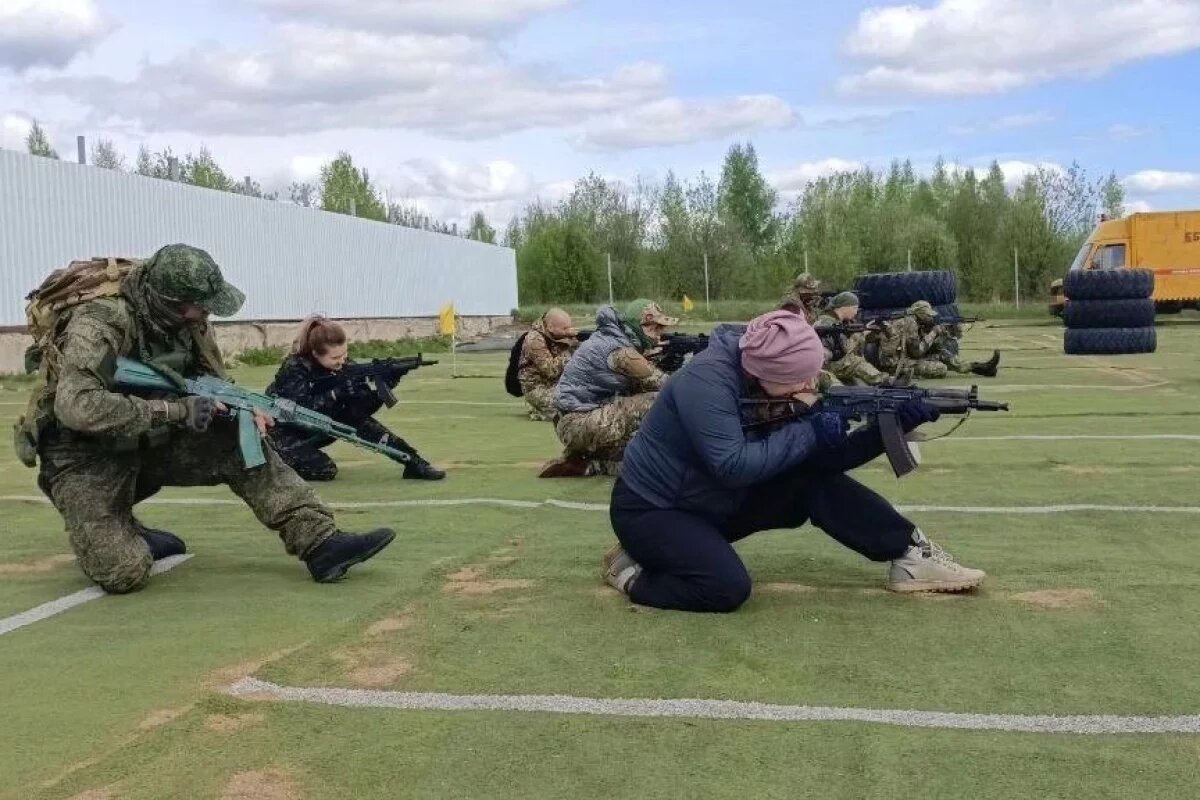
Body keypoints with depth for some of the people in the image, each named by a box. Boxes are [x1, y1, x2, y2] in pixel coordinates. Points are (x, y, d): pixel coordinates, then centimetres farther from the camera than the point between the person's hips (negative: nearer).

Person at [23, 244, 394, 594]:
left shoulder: (189, 322, -7)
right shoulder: (98, 325, -28)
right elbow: (76, 406, -42)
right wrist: (175, 410, -37)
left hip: (152, 442, 6)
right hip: (88, 455, -6)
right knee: (125, 573, -20)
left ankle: (322, 544, -12)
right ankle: (111, 533, 14)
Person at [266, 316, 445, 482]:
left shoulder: (344, 365, -12)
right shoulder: (294, 368, -25)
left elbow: (363, 408, -17)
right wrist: (337, 391, -42)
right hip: (286, 433, -4)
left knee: (358, 420, -23)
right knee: (324, 471, -27)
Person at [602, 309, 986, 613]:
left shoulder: (775, 386, -4)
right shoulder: (707, 381, -28)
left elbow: (825, 459, -6)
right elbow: (733, 466, -35)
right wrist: (808, 432, -30)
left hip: (719, 503, 8)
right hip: (651, 509, -7)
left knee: (817, 481, -8)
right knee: (728, 587, -30)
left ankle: (911, 555, -4)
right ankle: (634, 571, -6)